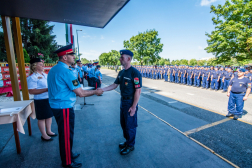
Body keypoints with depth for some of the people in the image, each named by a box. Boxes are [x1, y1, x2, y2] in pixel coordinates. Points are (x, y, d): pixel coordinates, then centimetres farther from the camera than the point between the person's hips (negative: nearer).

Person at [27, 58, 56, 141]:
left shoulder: (45, 75, 10)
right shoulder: (32, 77, -15)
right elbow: (31, 91, -22)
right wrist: (46, 89, -27)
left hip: (50, 99, 8)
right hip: (41, 100, -8)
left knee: (49, 116, 18)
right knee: (42, 118, 8)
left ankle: (48, 131, 37)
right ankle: (44, 135, 25)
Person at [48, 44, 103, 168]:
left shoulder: (53, 69, 9)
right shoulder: (66, 71, -21)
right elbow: (81, 93, -21)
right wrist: (96, 92, -8)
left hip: (55, 106, 10)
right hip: (64, 108, -10)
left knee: (64, 133, 23)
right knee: (66, 135, 8)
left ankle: (67, 154, 44)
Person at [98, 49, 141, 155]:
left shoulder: (135, 73, -19)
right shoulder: (121, 73, 7)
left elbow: (138, 91, -21)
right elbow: (115, 85, 10)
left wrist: (133, 107, -21)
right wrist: (102, 89, -1)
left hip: (130, 103, -8)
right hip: (123, 101, 9)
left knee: (130, 125, 8)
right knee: (123, 123, 21)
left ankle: (130, 146, 31)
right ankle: (127, 141, 44)